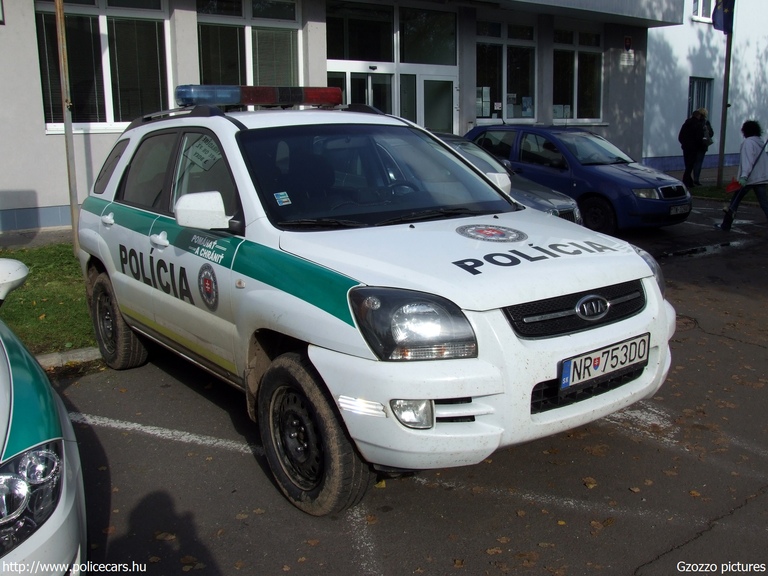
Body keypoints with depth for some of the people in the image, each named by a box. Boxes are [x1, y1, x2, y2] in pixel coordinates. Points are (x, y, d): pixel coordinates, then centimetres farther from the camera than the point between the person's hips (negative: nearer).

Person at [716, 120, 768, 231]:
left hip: (749, 179, -6)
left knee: (735, 201, 9)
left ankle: (726, 225, 16)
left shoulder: (748, 142, -8)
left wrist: (744, 176, -29)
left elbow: (747, 160, -21)